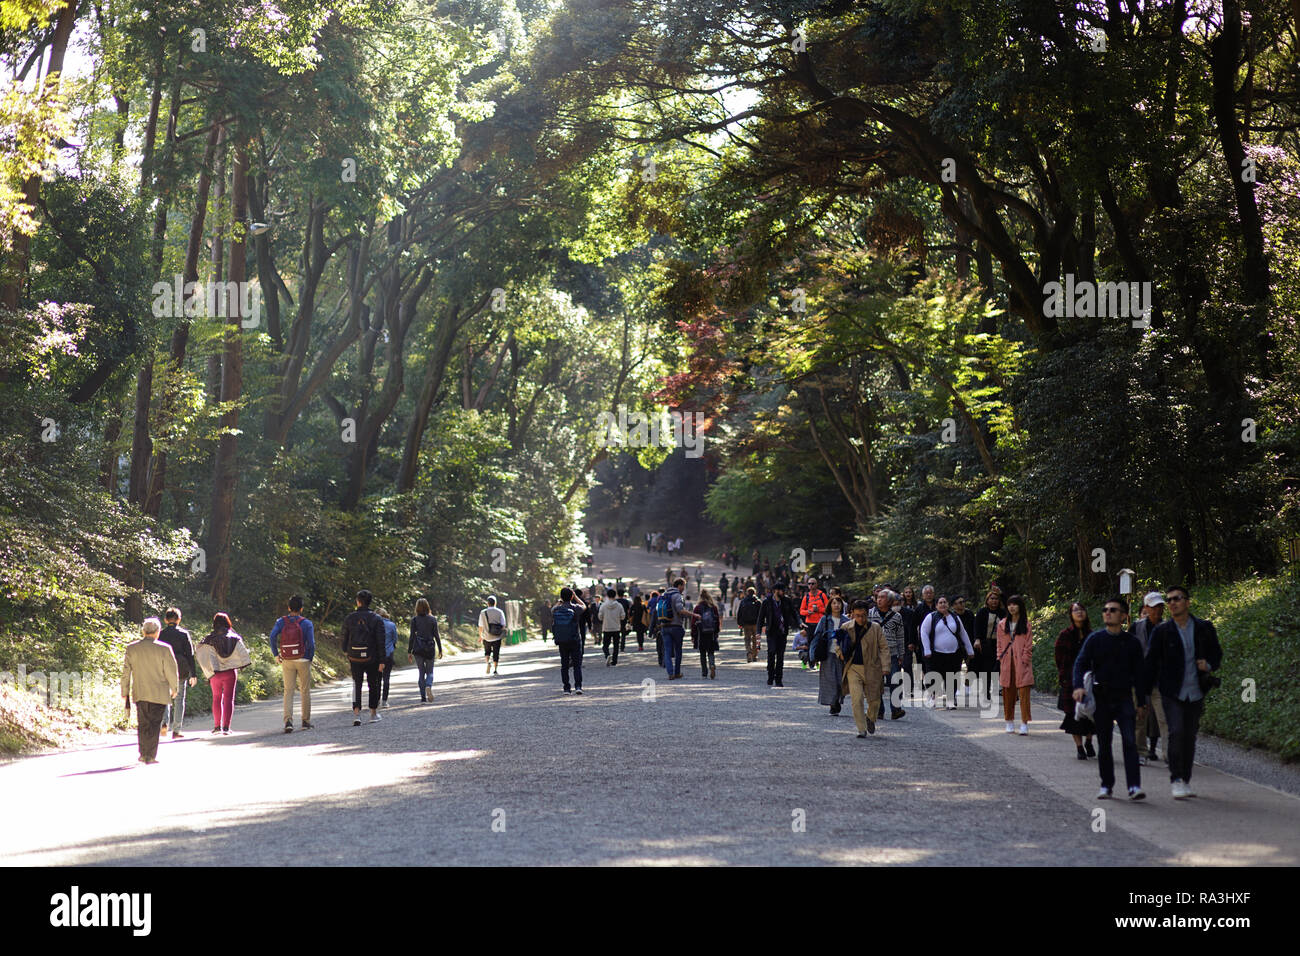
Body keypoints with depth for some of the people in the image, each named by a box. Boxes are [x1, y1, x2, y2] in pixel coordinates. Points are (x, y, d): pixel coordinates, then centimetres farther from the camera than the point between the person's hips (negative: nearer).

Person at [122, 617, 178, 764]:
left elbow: (126, 672, 5)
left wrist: (124, 692, 12)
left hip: (140, 693, 3)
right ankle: (150, 756, -1)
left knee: (143, 724, 14)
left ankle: (143, 754, 16)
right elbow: (171, 671, -7)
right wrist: (174, 688, 9)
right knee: (154, 724, 2)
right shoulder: (164, 649, -10)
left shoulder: (131, 648, 1)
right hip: (159, 694, -3)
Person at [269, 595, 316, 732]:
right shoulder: (307, 624, -5)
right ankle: (306, 721, 16)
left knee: (288, 691, 3)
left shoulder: (281, 622, 1)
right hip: (303, 661, -1)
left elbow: (273, 636, -14)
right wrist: (310, 659, 3)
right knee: (305, 691, 10)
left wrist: (275, 654, -4)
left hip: (287, 661, 2)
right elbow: (311, 644, -13)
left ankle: (288, 720, -14)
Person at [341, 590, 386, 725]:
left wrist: (346, 651, 26)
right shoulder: (376, 619, -7)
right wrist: (382, 661, -6)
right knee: (373, 685, 15)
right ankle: (373, 713, 24)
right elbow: (381, 641, -10)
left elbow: (344, 638, 6)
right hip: (372, 657, -1)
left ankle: (356, 713, -11)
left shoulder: (349, 618, -2)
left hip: (355, 658, 1)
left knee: (356, 685, 6)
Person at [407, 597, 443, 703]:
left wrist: (409, 652, 1)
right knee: (430, 671, 11)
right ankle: (429, 686, -21)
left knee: (421, 672, 8)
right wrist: (440, 650, 6)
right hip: (430, 648, 0)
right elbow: (436, 636, 0)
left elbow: (412, 636, -3)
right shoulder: (433, 619, 0)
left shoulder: (414, 620, -2)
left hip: (418, 649, 0)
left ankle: (423, 698, 4)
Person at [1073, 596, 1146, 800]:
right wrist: (1078, 685, -20)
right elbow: (1081, 662, -2)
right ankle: (1106, 786, 19)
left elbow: (1138, 674, 8)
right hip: (1101, 698, 1)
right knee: (1104, 744, 8)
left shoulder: (1131, 642, 4)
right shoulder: (1095, 639, 3)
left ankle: (1134, 787, -15)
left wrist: (1141, 702, 6)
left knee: (1130, 741, -12)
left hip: (1124, 697, -1)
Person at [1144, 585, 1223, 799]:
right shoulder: (1162, 631, -2)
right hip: (1172, 693, -3)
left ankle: (1185, 781, 23)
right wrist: (1143, 694, -3)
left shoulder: (1204, 628, 3)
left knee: (1190, 736, 10)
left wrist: (1209, 665, -11)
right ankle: (1175, 780, -11)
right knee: (1176, 732, -17)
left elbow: (1217, 653, 14)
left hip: (1195, 693, 3)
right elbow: (1151, 663, 0)